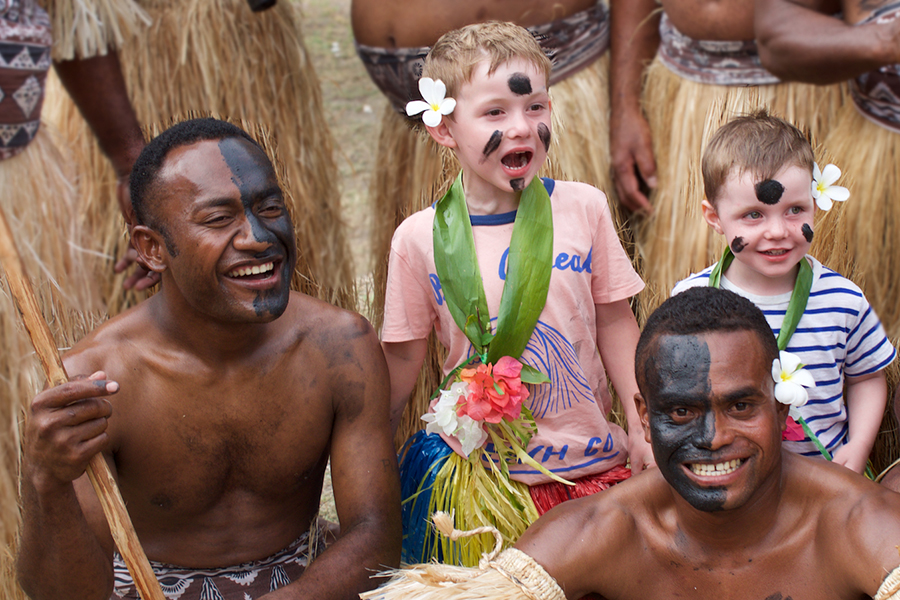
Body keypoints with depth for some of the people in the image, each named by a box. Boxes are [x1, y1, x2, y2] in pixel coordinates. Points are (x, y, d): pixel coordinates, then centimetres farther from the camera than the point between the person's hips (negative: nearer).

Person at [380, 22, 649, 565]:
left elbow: (615, 323, 5)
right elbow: (403, 358, 4)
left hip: (593, 462, 2)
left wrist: (641, 427, 1)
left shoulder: (583, 209, -3)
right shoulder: (420, 238, -7)